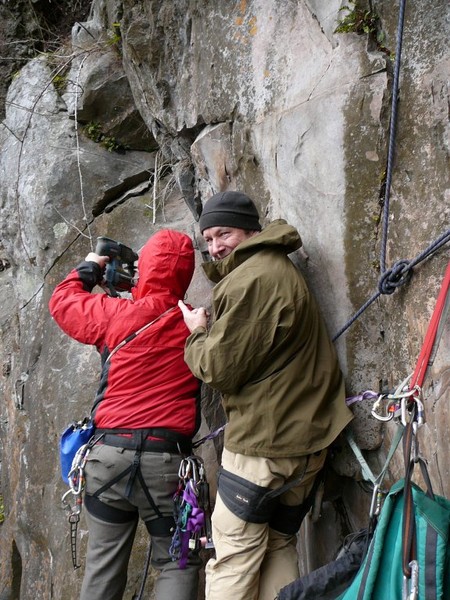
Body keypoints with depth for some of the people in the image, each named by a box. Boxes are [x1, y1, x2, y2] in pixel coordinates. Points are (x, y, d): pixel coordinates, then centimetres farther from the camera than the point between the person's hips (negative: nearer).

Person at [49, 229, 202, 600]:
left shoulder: (117, 314, -3)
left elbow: (63, 301, 14)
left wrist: (88, 269, 30)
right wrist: (137, 295, 28)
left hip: (110, 453, 1)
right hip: (167, 459, -1)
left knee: (103, 565, 14)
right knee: (178, 563, 8)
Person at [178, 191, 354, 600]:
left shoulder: (249, 281, -17)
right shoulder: (280, 269, 15)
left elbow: (219, 368, -17)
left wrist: (198, 333, 3)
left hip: (263, 445, -10)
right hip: (305, 436, 10)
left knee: (233, 560, -2)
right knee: (279, 548, 17)